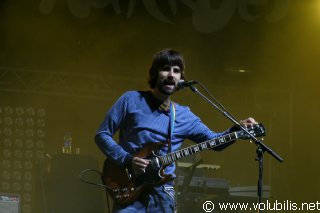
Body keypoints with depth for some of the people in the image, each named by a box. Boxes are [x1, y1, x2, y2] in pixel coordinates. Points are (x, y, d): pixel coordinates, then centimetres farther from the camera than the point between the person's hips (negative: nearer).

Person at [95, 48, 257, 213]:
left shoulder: (183, 116, 9)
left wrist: (238, 130, -5)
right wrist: (127, 159, -13)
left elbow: (213, 140, 14)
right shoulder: (131, 100, -1)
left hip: (163, 191, 3)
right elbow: (102, 134, 0)